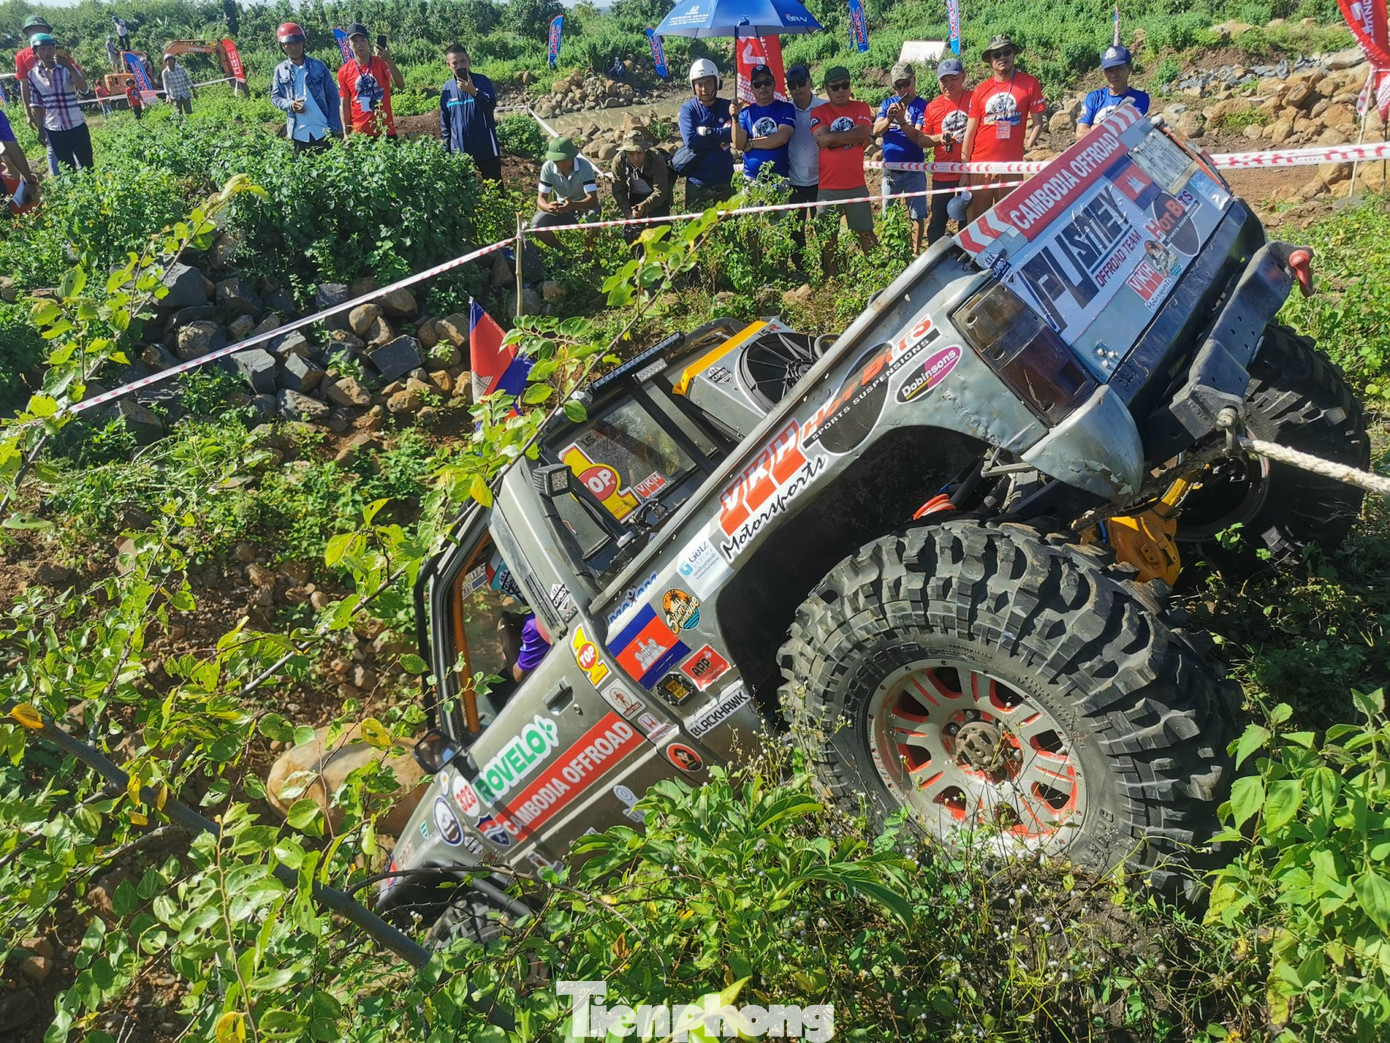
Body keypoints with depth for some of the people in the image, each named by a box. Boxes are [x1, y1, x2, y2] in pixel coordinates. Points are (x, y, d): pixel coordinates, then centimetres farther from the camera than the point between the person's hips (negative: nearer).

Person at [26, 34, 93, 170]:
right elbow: (36, 104, 7)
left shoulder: (67, 68, -4)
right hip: (53, 129, 2)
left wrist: (70, 67, -29)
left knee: (87, 165, 4)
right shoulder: (33, 74, 2)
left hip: (76, 125, -2)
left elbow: (84, 89, -20)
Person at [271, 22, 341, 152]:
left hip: (323, 131, -1)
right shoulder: (280, 70, 4)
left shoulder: (318, 66, 1)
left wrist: (334, 127, -6)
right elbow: (275, 98, 8)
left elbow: (332, 97, 2)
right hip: (298, 133, 1)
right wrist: (289, 104, -15)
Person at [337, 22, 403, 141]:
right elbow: (344, 105, 4)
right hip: (359, 133, 1)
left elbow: (400, 85, -15)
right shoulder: (344, 72, 2)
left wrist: (388, 61, -26)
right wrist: (346, 133, -2)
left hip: (385, 131, 0)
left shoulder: (382, 63, -1)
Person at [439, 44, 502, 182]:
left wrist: (473, 91, -38)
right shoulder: (447, 89, 3)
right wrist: (446, 151, 5)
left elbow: (491, 105, -22)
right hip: (459, 152, 3)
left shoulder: (482, 81, -5)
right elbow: (444, 123, 8)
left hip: (486, 150, -3)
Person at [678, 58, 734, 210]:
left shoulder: (728, 107, 4)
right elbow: (690, 140, -16)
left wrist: (706, 131, -14)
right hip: (697, 182, -1)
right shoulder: (688, 109, 0)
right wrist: (722, 138, -12)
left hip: (725, 180, 1)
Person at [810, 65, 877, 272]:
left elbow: (864, 133, -12)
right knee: (828, 235, 5)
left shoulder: (860, 108, 7)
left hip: (856, 185, 1)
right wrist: (851, 136, -10)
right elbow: (822, 139, -14)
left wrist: (833, 137, -12)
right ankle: (830, 276, 16)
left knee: (865, 232, 5)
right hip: (828, 187, 0)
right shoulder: (819, 113, 3)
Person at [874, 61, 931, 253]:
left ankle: (915, 253, 6)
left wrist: (902, 121, -29)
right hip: (890, 169, 3)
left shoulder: (922, 105, -4)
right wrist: (888, 118, -24)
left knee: (917, 215, -1)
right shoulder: (887, 103, 8)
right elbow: (876, 131, -4)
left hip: (914, 170, -3)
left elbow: (919, 138, -15)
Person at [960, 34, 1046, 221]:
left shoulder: (1029, 84, 3)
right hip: (979, 165, 1)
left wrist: (1027, 146, -10)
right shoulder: (981, 90, 7)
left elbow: (1037, 123, 5)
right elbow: (970, 132, 7)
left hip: (1011, 166, -1)